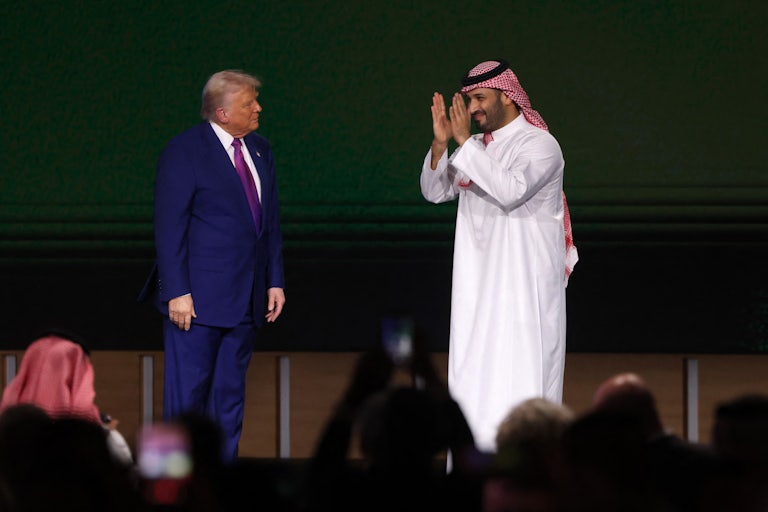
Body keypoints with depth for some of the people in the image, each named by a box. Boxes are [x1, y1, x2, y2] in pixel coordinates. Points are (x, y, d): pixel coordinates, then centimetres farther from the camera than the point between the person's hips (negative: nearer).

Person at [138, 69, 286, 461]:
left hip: (246, 298, 7)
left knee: (230, 395, 10)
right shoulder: (184, 151, -9)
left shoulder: (259, 151, 12)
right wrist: (177, 292, -17)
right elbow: (169, 227, -12)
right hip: (197, 297, -7)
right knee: (188, 393, -5)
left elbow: (270, 223, 17)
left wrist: (275, 281, 10)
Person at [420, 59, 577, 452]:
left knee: (520, 376, -10)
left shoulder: (540, 145, -9)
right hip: (478, 283, 7)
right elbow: (434, 192, 7)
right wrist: (440, 143, -8)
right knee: (475, 372, 5)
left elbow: (510, 191, -25)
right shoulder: (477, 148, 13)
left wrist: (465, 143, -22)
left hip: (525, 284, -7)